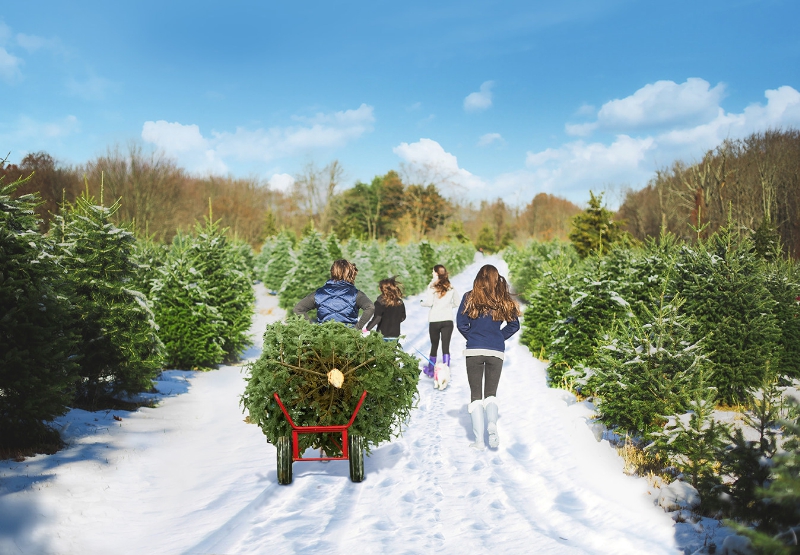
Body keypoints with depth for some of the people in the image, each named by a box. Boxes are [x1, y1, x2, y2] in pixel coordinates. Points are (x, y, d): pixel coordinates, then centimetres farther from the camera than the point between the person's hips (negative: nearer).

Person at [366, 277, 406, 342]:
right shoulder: (399, 302, 3)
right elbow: (403, 317, 11)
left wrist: (367, 329, -14)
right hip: (396, 334, 5)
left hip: (383, 334, -5)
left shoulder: (381, 301, -12)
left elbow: (377, 318, -18)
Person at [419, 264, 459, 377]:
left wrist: (421, 301, 6)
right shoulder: (451, 288, 3)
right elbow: (456, 303, 13)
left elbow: (428, 302, -14)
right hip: (448, 320, 2)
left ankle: (430, 370, 25)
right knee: (446, 346, 1)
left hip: (434, 321, -2)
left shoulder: (432, 286, -9)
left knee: (434, 346, 12)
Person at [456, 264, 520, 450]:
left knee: (476, 394, 6)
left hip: (474, 351, -1)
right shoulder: (504, 300, 1)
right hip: (496, 352, 1)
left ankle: (479, 440, 1)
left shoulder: (470, 297, -3)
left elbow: (461, 323, -4)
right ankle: (492, 423, -15)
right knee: (491, 392, 14)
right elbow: (514, 325, 4)